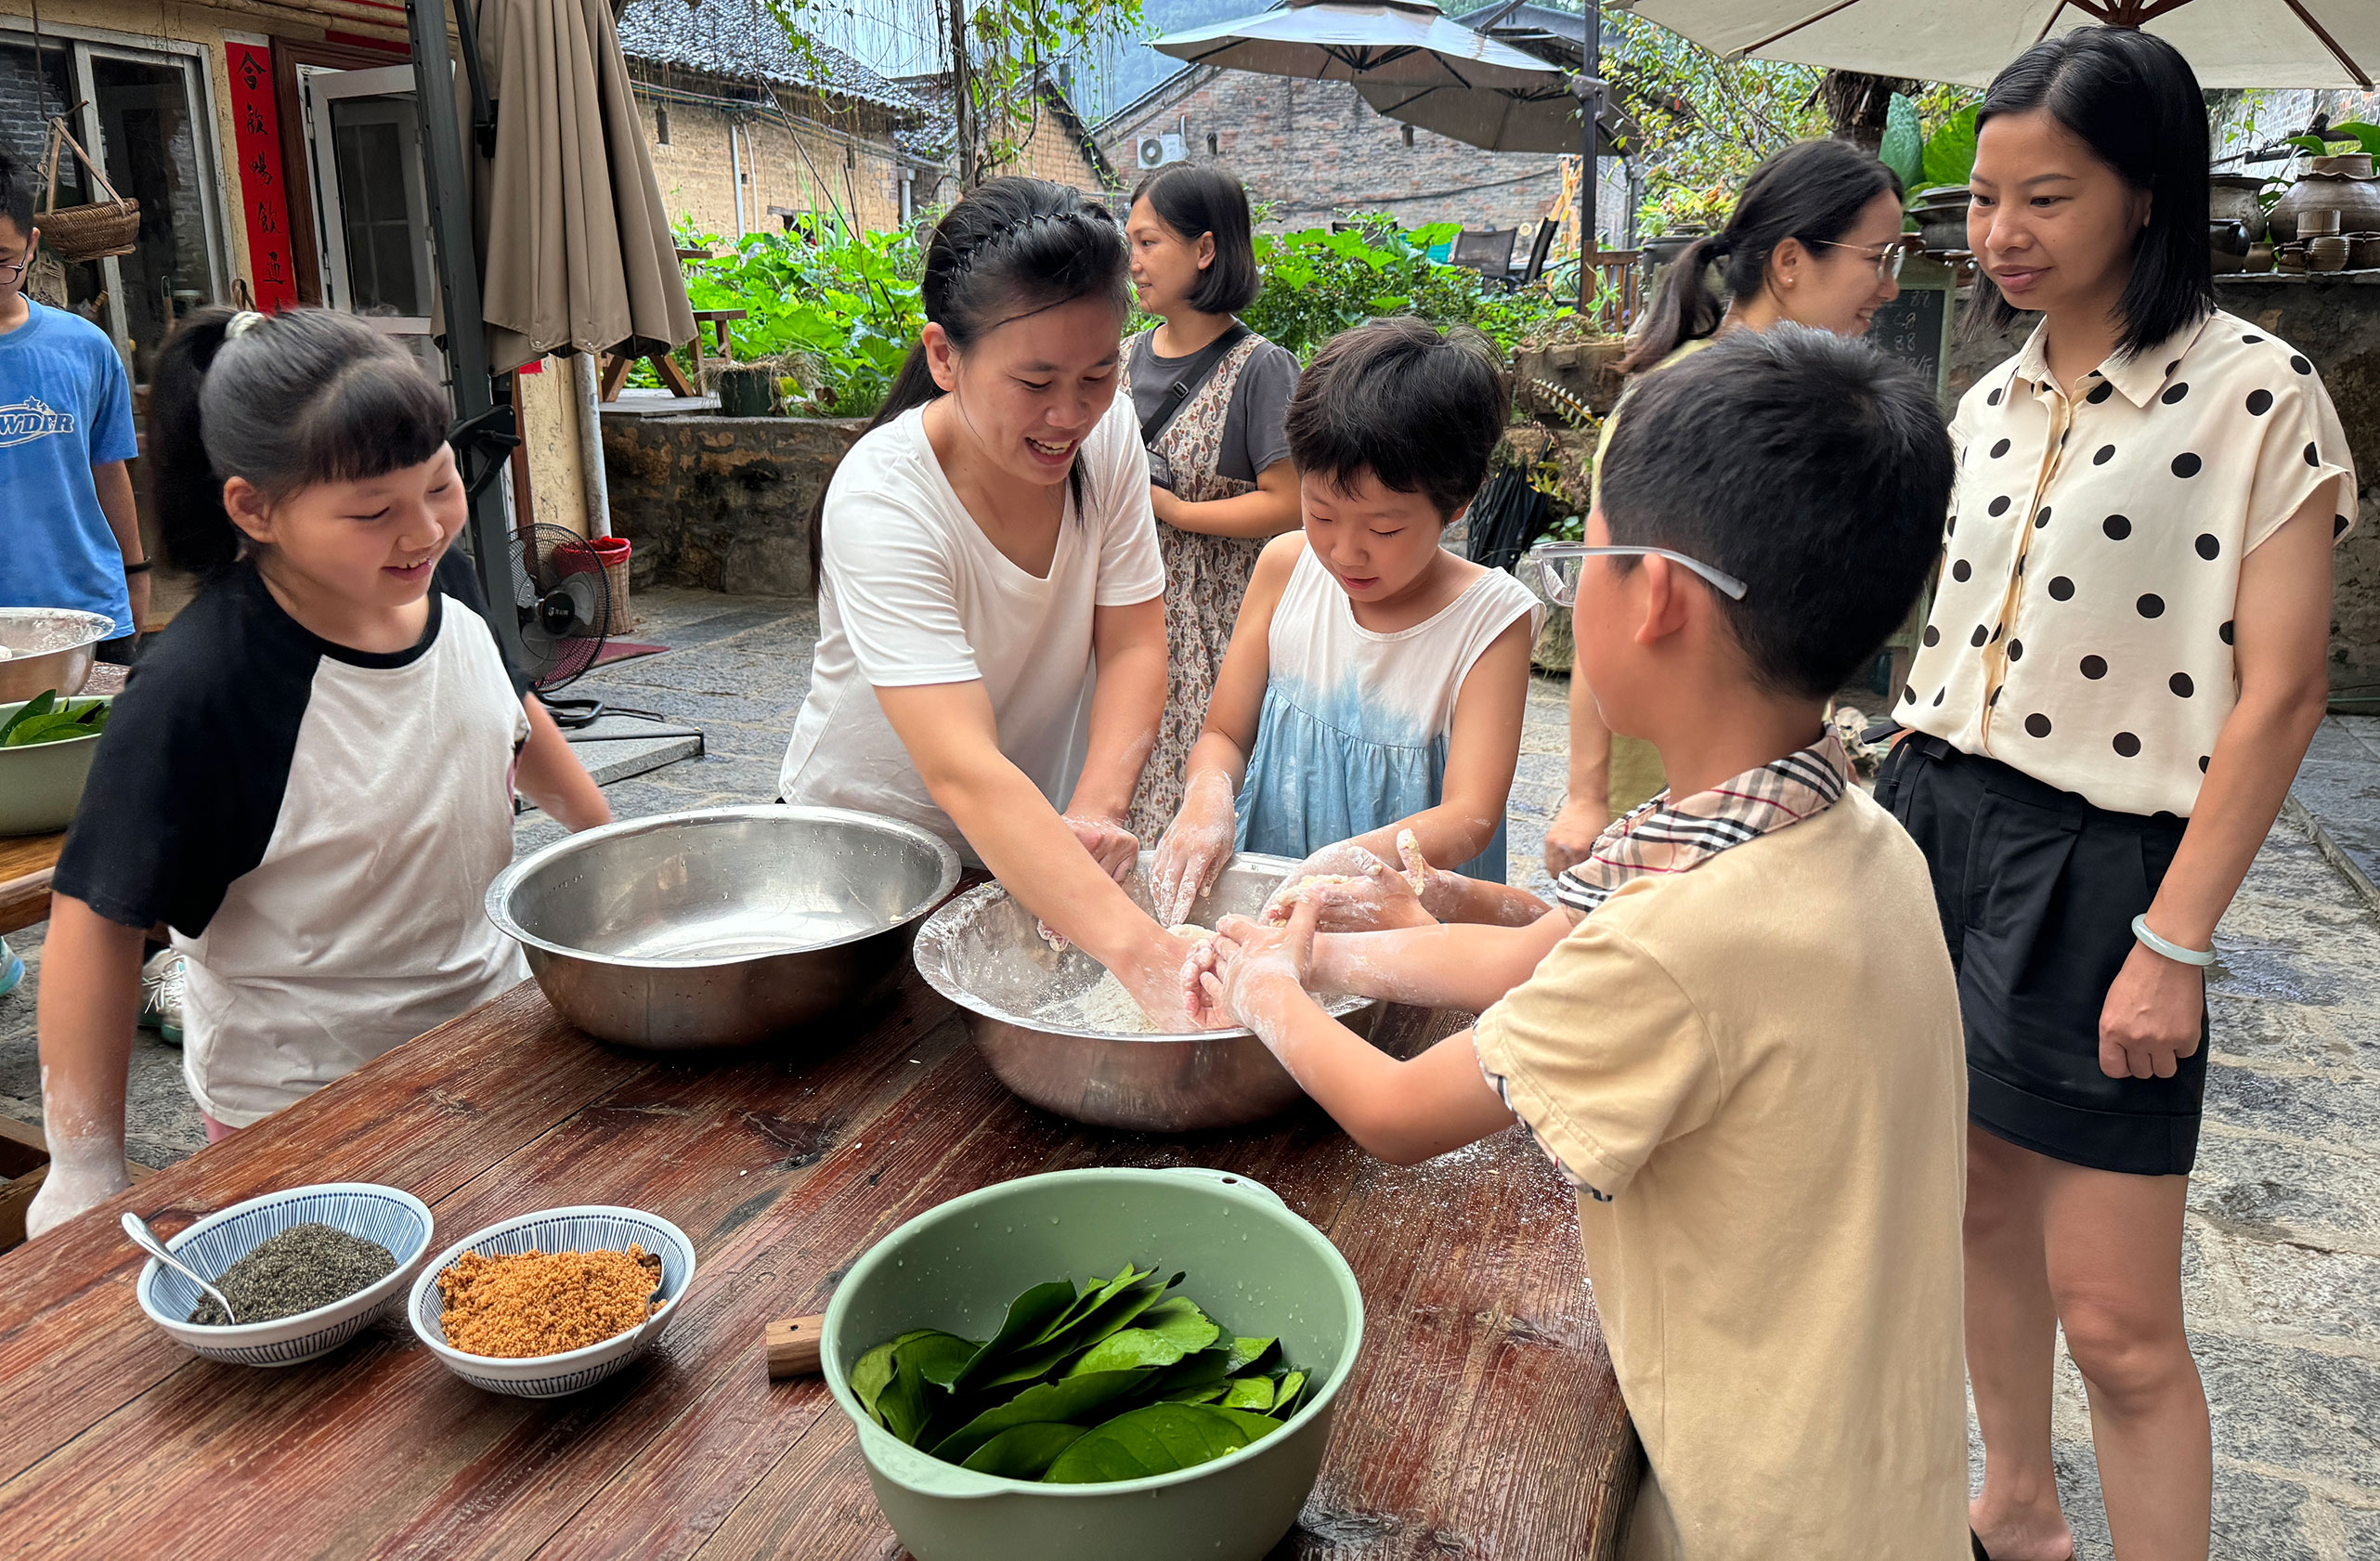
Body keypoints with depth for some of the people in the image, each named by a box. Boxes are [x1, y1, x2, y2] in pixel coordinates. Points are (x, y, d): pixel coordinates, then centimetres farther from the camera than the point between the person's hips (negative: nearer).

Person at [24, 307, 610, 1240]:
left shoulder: (442, 580, -8)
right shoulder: (198, 691, -26)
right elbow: (101, 918, -19)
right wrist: (85, 1171, -15)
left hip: (488, 1017, 6)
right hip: (302, 1108, -5)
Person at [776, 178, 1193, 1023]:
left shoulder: (1107, 432, -11)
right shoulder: (881, 501, -29)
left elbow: (1133, 645, -11)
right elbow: (965, 772, -39)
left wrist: (1097, 809, -30)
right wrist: (1140, 950, -49)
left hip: (1038, 838, 4)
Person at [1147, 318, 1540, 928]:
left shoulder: (1490, 615, -10)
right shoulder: (1285, 567, 2)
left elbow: (1470, 816, -15)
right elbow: (1224, 734, 7)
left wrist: (1357, 860, -34)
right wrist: (1207, 798, -16)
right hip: (1265, 888, 2)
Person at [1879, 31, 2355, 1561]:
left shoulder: (2259, 390, -8)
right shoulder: (1993, 402, 10)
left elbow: (2279, 694, -12)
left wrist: (2176, 945, -15)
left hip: (2094, 863, -6)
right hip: (1935, 819, 6)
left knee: (2116, 1319, -1)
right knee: (1984, 1206, 19)